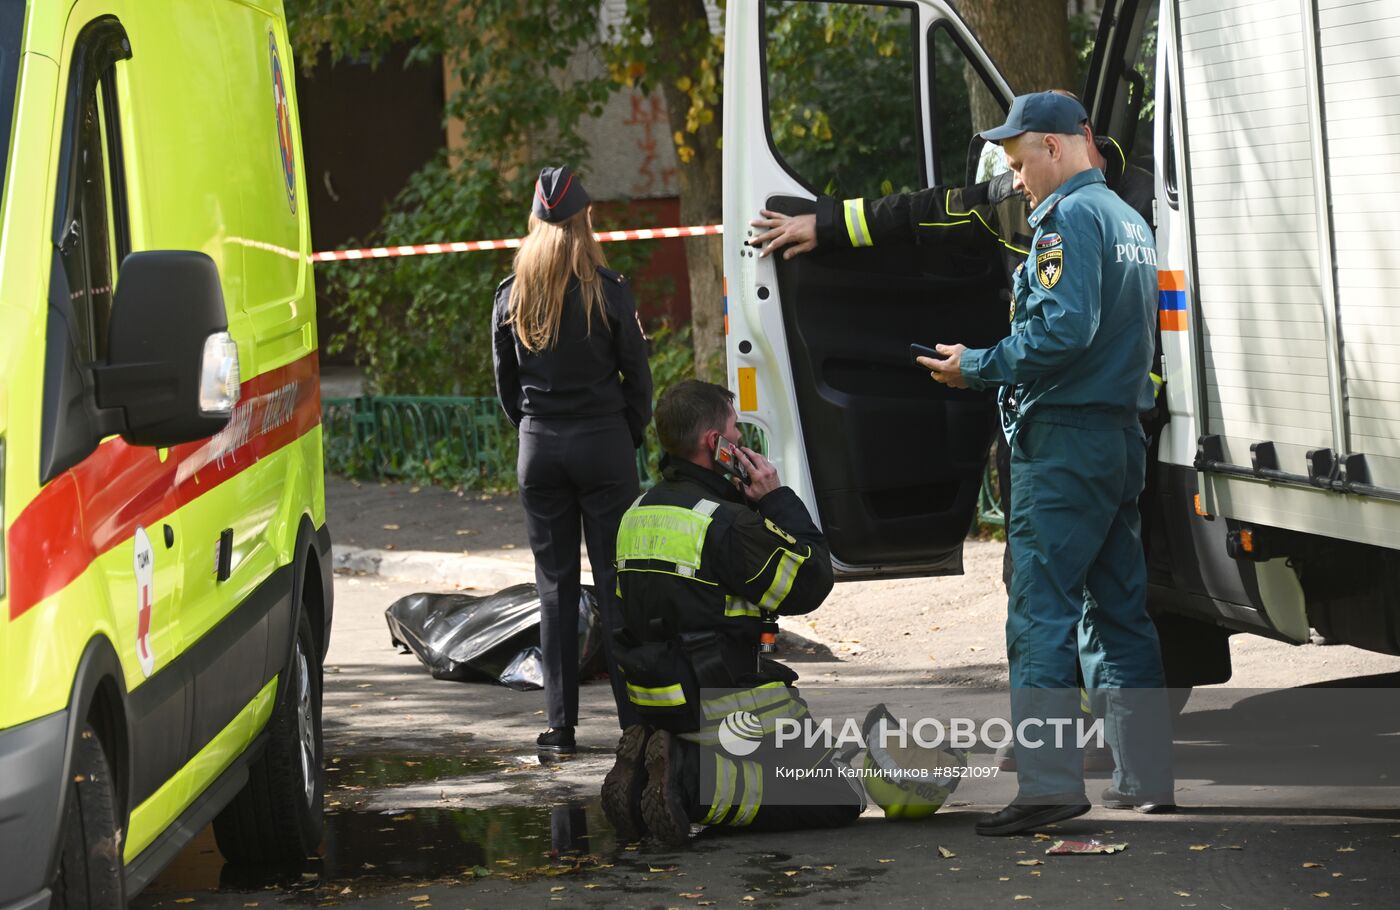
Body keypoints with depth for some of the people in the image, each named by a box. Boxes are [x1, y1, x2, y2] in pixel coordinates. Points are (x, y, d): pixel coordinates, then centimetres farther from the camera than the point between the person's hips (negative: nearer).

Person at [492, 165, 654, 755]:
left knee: (554, 585, 7)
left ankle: (561, 724, 6)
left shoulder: (511, 294, 2)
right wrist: (631, 436, 10)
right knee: (615, 582, 1)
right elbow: (637, 373, -4)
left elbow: (504, 378, 7)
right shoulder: (607, 290, -7)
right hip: (603, 443, -2)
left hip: (538, 447, 2)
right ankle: (635, 718, 1)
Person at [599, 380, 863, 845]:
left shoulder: (639, 515, 8)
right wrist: (778, 499, -5)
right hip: (732, 708, -8)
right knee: (841, 797, -1)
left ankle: (647, 769, 1)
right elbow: (810, 583, -12)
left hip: (656, 698, 8)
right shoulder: (725, 524, -18)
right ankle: (696, 782, -17)